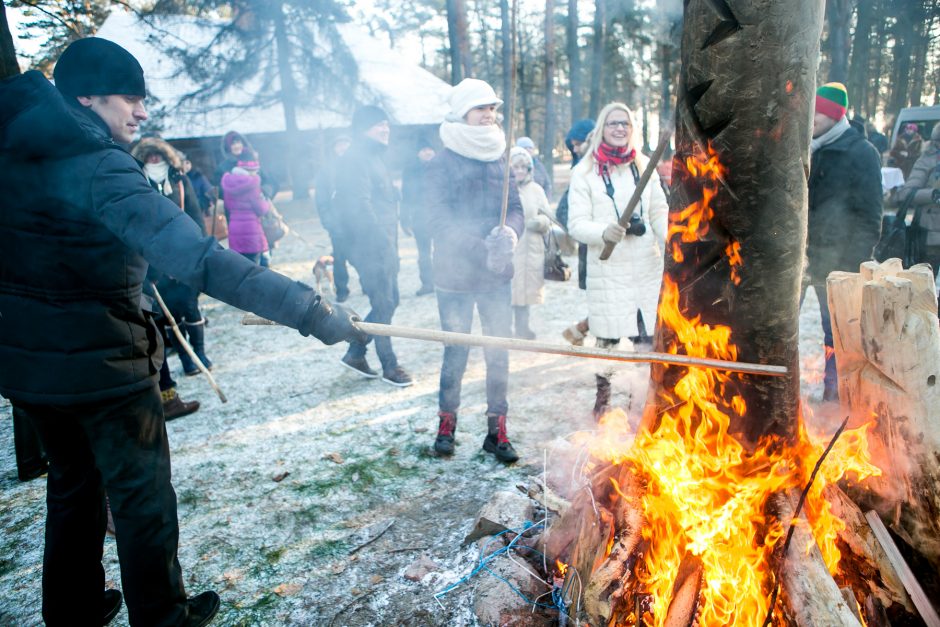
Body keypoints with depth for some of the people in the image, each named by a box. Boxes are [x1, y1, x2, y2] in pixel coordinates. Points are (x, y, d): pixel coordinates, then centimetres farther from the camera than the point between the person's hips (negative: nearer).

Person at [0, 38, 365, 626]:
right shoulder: (100, 168, -23)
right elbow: (200, 259, -36)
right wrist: (310, 310, -40)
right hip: (101, 362, -8)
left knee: (72, 483, 25)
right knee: (143, 495, 11)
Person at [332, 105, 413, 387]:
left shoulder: (374, 157, 20)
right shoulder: (356, 158, -11)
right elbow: (360, 205, -20)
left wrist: (392, 242, 16)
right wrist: (381, 239, -20)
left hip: (384, 245, 10)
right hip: (371, 247, -10)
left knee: (389, 302, 14)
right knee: (383, 306, -2)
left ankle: (355, 353, 25)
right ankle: (390, 367, 10)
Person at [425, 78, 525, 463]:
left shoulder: (499, 160, 10)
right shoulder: (444, 163, -4)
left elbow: (516, 208, 8)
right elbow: (440, 222, -12)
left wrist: (509, 231, -15)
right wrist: (481, 247, -23)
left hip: (496, 275, 4)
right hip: (456, 275, -4)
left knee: (499, 352, 6)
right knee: (456, 352, 6)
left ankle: (496, 430, 19)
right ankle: (447, 422, 26)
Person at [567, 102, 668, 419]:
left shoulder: (644, 166, 10)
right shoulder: (584, 172, 0)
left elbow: (660, 213, 11)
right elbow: (576, 223, -6)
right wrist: (604, 232, -25)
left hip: (647, 267, 3)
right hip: (607, 268, -3)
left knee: (648, 336, 2)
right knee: (607, 338, 4)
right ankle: (603, 395, 25)